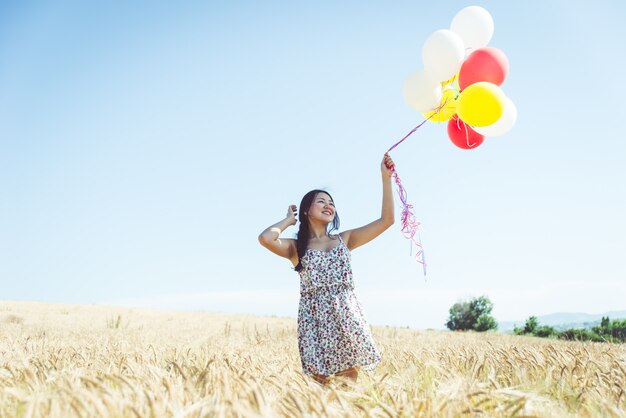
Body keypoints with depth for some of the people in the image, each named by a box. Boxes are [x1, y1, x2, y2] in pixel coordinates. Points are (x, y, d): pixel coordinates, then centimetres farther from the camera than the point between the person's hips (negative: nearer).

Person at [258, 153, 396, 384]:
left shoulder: (344, 240, 15)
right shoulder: (296, 248, 8)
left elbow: (386, 220, 10)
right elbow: (265, 238, -14)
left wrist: (386, 178, 4)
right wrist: (289, 220, 6)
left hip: (346, 314, 2)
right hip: (315, 317, -2)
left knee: (351, 375, -2)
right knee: (319, 378, -4)